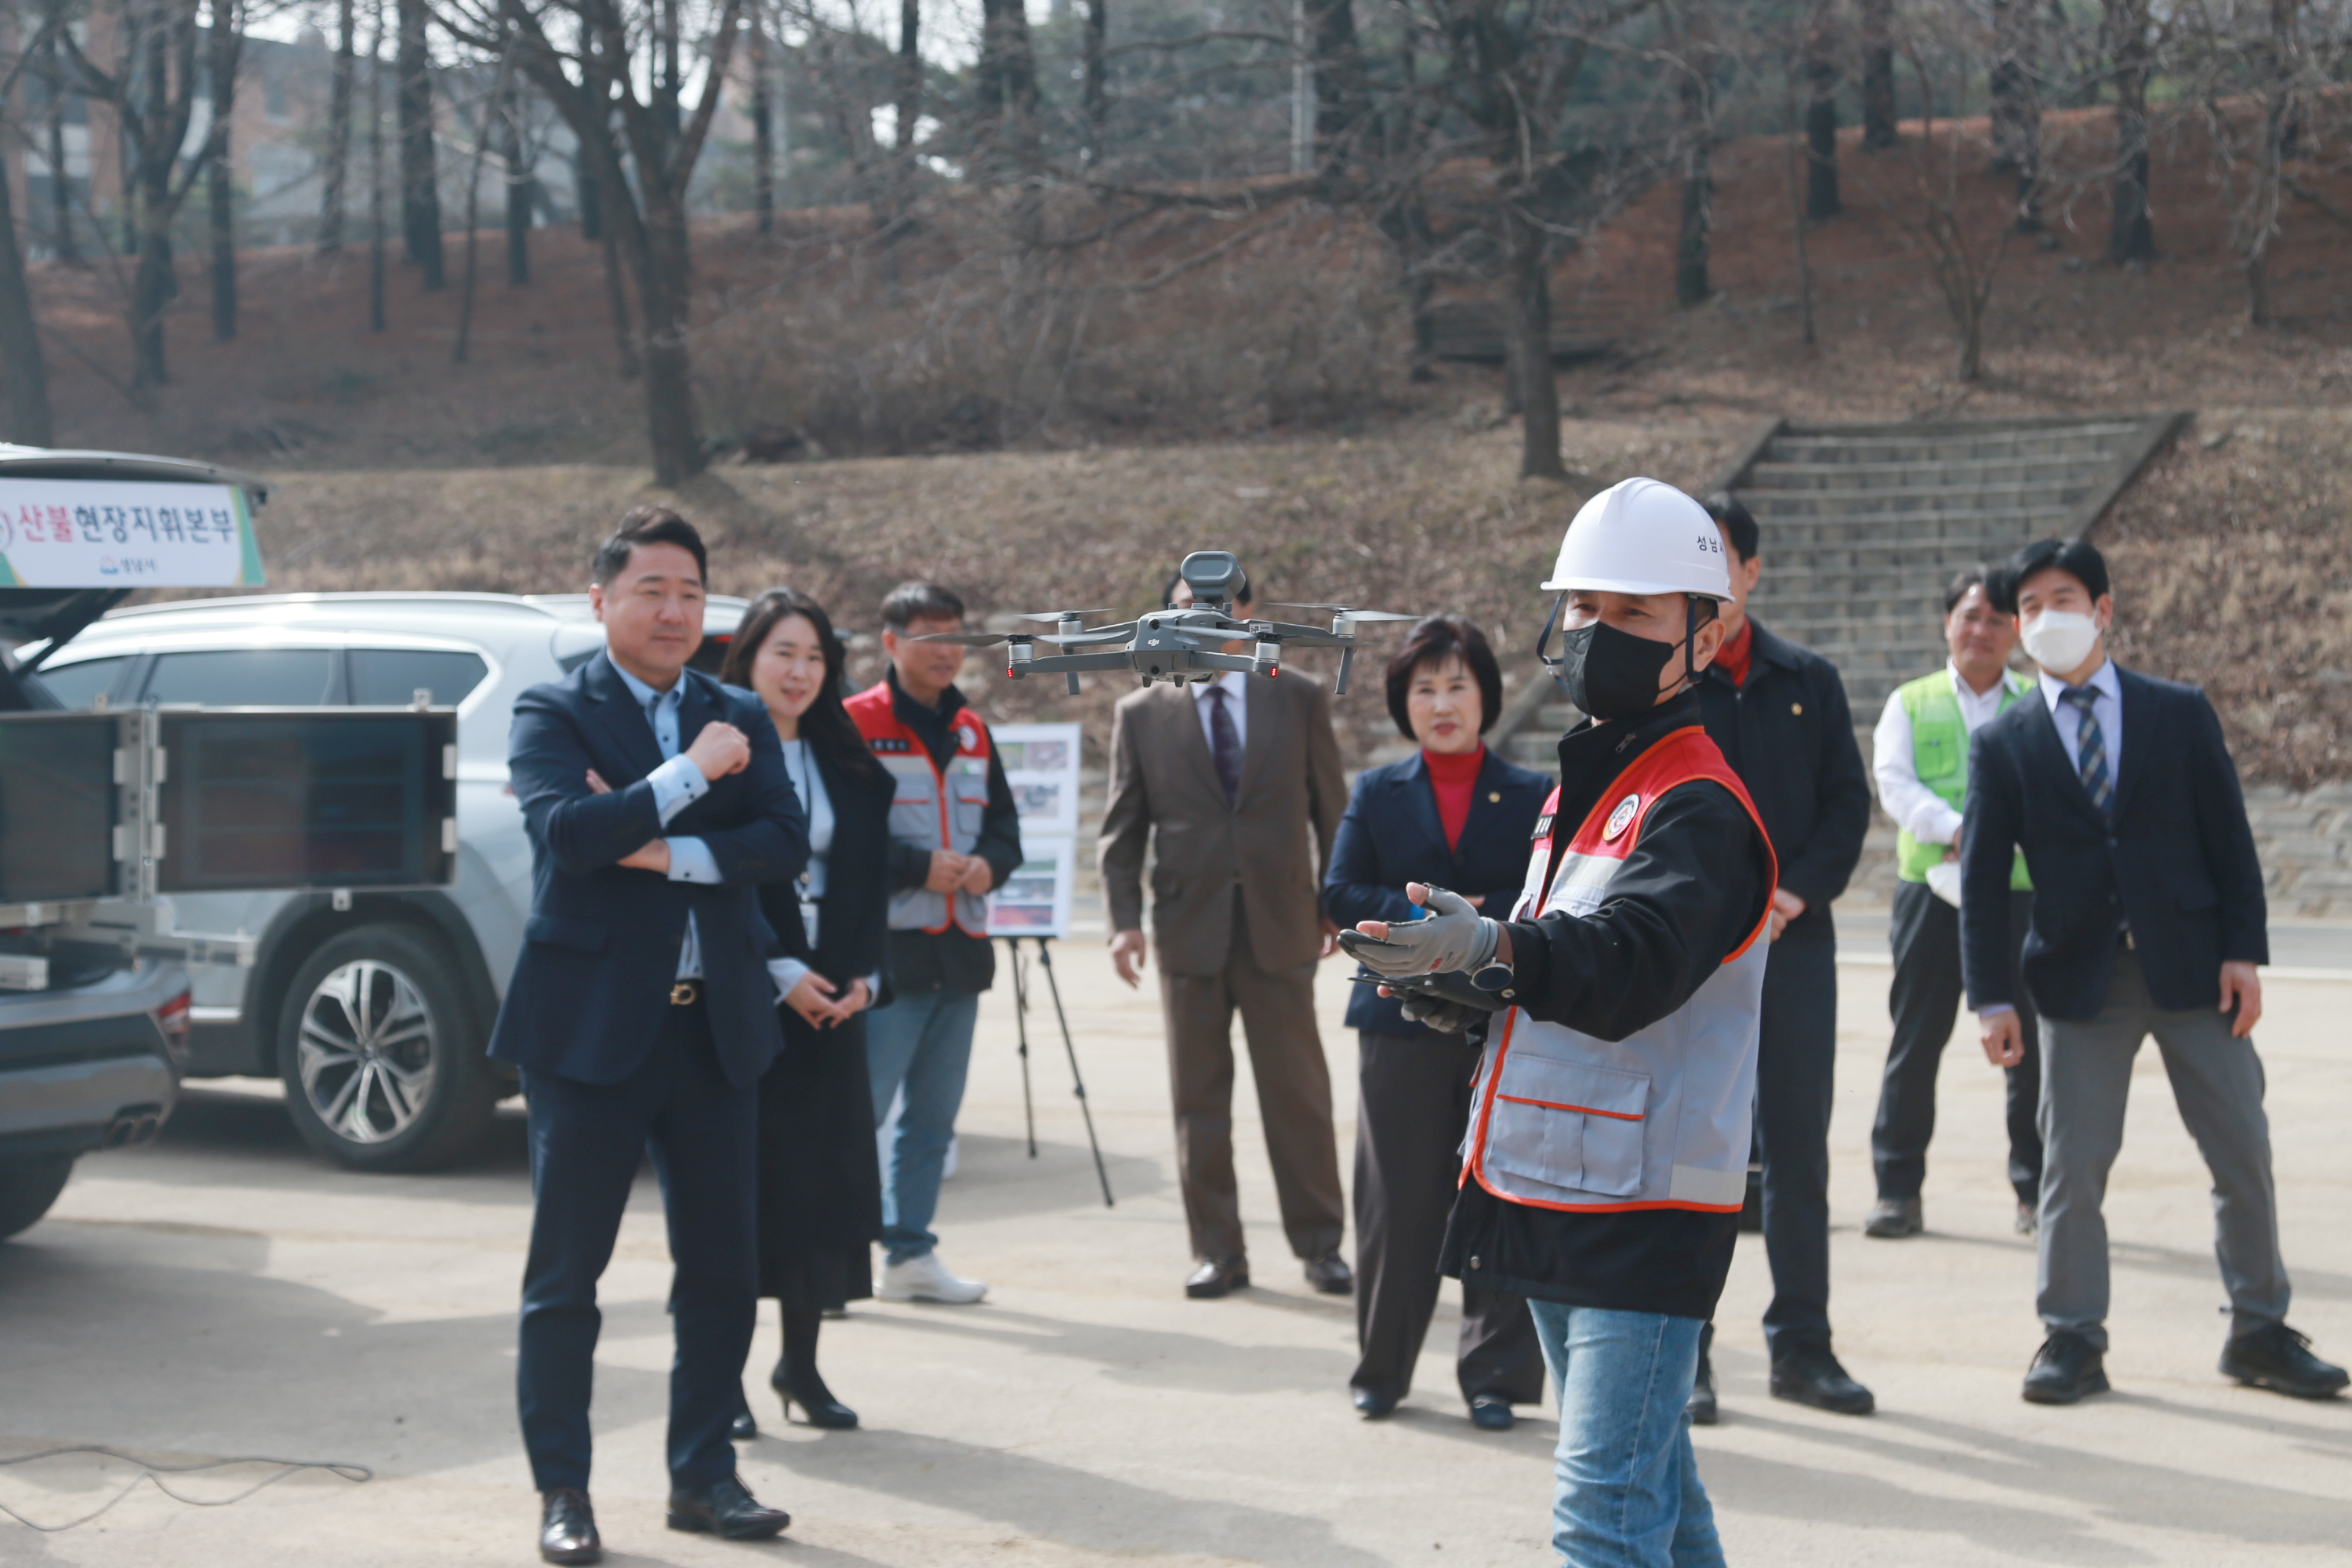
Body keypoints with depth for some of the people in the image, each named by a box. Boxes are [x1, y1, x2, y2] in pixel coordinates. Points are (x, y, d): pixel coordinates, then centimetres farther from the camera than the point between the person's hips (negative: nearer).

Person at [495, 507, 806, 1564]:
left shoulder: (739, 719, 11)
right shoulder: (552, 714, -1)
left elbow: (786, 842, -3)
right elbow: (563, 829, -19)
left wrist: (668, 852, -14)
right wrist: (688, 774, -17)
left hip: (715, 1026, 4)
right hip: (592, 1027, -4)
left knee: (721, 1267, 8)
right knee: (566, 1273, 2)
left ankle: (703, 1477, 20)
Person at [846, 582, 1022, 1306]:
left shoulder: (972, 732, 15)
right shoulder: (855, 725, -6)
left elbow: (1004, 826, 19)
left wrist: (988, 865, -3)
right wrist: (917, 866, -18)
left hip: (959, 951, 7)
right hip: (885, 953, -7)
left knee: (934, 1117, 11)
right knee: (858, 1109, -10)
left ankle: (909, 1254, 20)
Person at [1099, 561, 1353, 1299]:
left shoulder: (1300, 700, 7)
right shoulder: (1141, 714, 6)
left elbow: (1329, 809, 10)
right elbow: (1121, 829, 7)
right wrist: (1125, 920, -4)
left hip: (1279, 926, -1)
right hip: (1188, 928, 1)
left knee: (1299, 1093, 2)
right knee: (1199, 1098, 5)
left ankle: (1320, 1243, 12)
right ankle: (1217, 1250, 12)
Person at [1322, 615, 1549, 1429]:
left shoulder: (1535, 797, 5)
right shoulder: (1377, 794, 10)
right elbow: (1339, 894, 1)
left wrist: (1479, 916, -16)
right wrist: (1414, 914, -14)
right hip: (1402, 1023, 1)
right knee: (1398, 1202, 4)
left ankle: (1495, 1373, 11)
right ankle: (1382, 1369, 18)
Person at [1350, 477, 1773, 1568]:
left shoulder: (1699, 809, -13)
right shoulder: (1585, 789, 16)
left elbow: (1632, 959, -31)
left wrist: (1489, 948, -48)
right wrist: (1461, 991, 4)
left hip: (1647, 1214, -10)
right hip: (1558, 1193, 10)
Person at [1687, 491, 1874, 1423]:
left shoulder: (1808, 682, 9)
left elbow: (1849, 802, 6)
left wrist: (1796, 893, -9)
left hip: (1792, 943, 2)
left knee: (1798, 1150, 6)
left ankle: (1801, 1345, 16)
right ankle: (1684, 1357, 8)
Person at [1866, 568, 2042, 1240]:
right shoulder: (1911, 703, 12)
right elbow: (1893, 781, -2)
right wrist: (1956, 830, -20)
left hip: (2023, 889, 0)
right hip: (1932, 885, 0)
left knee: (2031, 1043, 1)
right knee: (1916, 1040, 0)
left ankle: (2036, 1191, 11)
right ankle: (1897, 1189, 7)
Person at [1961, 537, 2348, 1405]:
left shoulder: (2180, 713, 6)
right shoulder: (2004, 742, 4)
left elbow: (2229, 838, 5)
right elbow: (1982, 876, 2)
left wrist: (2244, 951, -4)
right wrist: (1992, 995, -6)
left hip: (2192, 967, 1)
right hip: (2080, 977, 0)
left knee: (2244, 1154, 4)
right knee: (2072, 1163, -1)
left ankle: (2259, 1331, 17)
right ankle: (2073, 1340, 10)